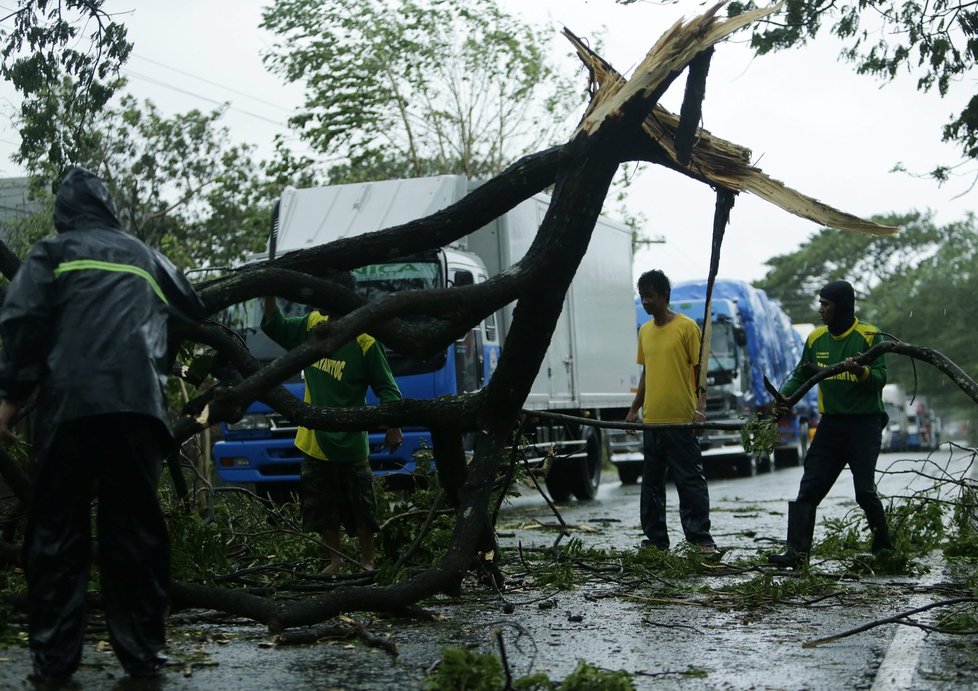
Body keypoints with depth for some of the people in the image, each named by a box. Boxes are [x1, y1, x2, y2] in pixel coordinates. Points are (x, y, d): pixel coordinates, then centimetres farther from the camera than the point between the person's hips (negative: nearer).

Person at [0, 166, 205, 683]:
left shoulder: (52, 253, 12)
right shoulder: (144, 256, 23)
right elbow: (197, 313, 31)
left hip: (70, 405, -2)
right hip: (137, 405, 2)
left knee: (57, 531, 3)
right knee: (136, 528, 8)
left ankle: (53, 658, 1)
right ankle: (143, 651, 8)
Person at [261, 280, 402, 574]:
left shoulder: (365, 340, -14)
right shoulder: (313, 324, 2)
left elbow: (387, 387, -11)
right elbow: (276, 327, 17)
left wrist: (394, 428, -17)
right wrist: (270, 295, 2)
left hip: (349, 444, -6)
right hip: (314, 441, 6)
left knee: (360, 509, 5)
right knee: (322, 506, 14)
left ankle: (367, 563, 18)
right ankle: (335, 560, 27)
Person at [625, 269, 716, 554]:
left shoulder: (686, 327, -5)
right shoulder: (645, 331, 14)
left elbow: (700, 368, -5)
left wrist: (701, 406, -16)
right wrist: (634, 409, 18)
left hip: (681, 420, -7)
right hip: (651, 420, 7)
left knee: (690, 481, -4)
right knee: (651, 482, 9)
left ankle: (701, 538, 0)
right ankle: (656, 539, 16)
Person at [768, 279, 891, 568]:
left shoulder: (869, 336, -6)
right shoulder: (816, 338, 9)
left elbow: (880, 379, -12)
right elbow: (801, 374, 17)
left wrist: (860, 371, -32)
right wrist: (785, 396, -1)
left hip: (864, 422, -5)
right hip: (831, 423, 5)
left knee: (865, 490, -10)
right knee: (809, 488, -5)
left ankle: (883, 548, 11)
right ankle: (796, 552, -8)